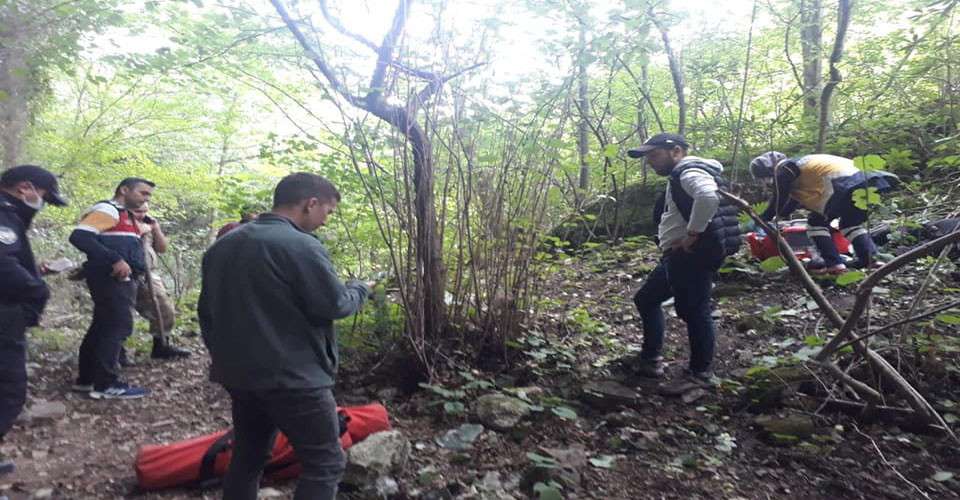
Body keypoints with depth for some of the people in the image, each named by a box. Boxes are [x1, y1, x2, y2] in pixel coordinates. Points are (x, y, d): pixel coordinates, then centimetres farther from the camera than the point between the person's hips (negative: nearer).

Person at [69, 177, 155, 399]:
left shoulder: (125, 216, 22)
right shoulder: (108, 210, -9)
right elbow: (79, 236, -23)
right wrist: (115, 260, -26)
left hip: (121, 279, 10)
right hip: (113, 278, -10)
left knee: (103, 327, 13)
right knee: (118, 327, -10)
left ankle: (87, 379, 20)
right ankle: (106, 384, -5)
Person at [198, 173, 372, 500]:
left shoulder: (222, 245, 10)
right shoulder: (301, 245, -17)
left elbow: (207, 310, 16)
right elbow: (335, 305, -14)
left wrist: (223, 356, 25)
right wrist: (360, 288, 6)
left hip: (240, 374, 9)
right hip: (294, 378, -8)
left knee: (247, 459, 20)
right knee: (325, 465, 2)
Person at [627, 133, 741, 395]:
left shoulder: (690, 171, -12)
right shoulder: (679, 177, 22)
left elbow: (708, 197, -33)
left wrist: (692, 234, -26)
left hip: (694, 255, -12)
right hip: (680, 257, 12)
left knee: (693, 310, -7)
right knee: (646, 299, 16)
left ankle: (701, 374, 5)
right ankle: (651, 360, 22)